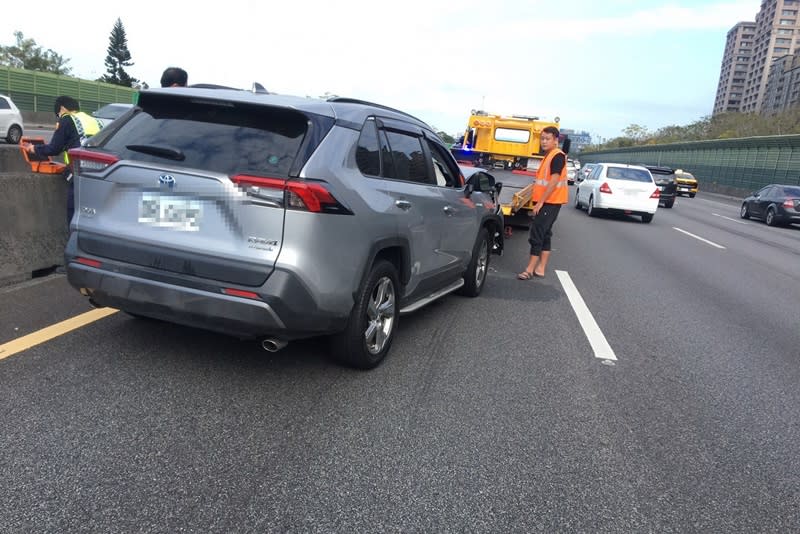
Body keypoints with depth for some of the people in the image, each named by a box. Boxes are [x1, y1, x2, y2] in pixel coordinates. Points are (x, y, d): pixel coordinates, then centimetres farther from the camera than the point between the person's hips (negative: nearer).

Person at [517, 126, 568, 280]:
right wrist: (538, 201, 19)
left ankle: (530, 269, -4)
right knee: (544, 235, 11)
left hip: (550, 202, -10)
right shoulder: (548, 156, 16)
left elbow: (554, 182, -21)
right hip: (545, 202, 10)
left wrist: (540, 202, -20)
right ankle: (540, 269, 16)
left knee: (537, 234, -9)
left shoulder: (558, 156, -13)